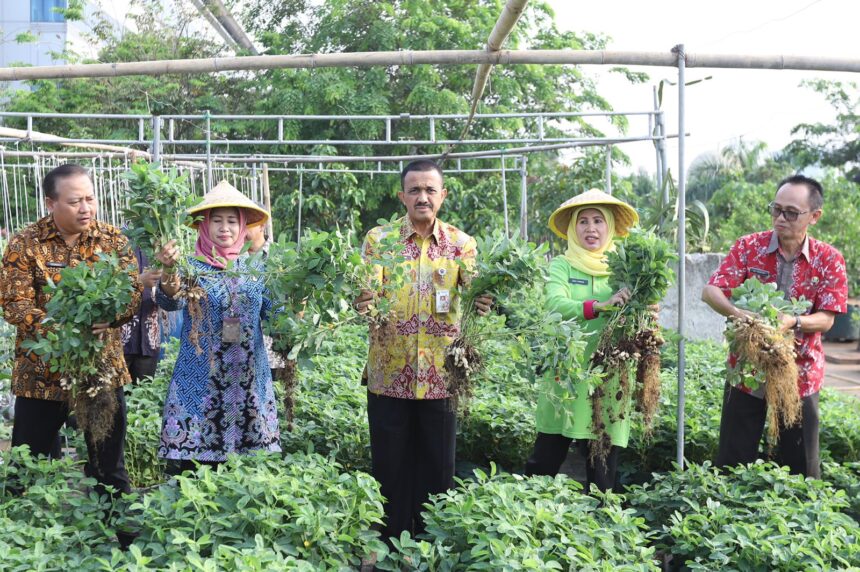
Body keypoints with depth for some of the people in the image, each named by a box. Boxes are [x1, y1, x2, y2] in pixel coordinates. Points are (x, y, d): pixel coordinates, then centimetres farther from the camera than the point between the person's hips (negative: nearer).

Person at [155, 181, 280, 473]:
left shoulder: (253, 268, 7)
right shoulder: (191, 266, -4)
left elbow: (272, 312, 13)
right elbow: (171, 302, -23)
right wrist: (169, 272, -42)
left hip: (248, 379, 3)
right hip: (200, 379, -3)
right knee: (191, 456, -1)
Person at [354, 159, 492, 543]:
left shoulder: (460, 243, 4)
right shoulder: (378, 239, 2)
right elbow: (368, 293, -6)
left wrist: (483, 302, -32)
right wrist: (361, 303, -30)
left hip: (441, 376, 1)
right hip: (389, 374, -1)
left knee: (438, 468, 10)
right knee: (390, 467, 8)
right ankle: (390, 548, 25)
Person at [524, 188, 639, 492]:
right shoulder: (562, 266, 3)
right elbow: (556, 304, -15)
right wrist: (600, 306, -29)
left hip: (609, 380, 1)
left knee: (602, 473, 5)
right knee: (544, 463, 5)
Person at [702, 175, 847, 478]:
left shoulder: (829, 259, -4)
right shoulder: (748, 246, -5)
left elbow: (826, 319, -7)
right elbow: (710, 291, -12)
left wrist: (793, 322, -28)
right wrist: (738, 314, -32)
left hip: (800, 374, 0)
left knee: (801, 466, 10)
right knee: (733, 463, 6)